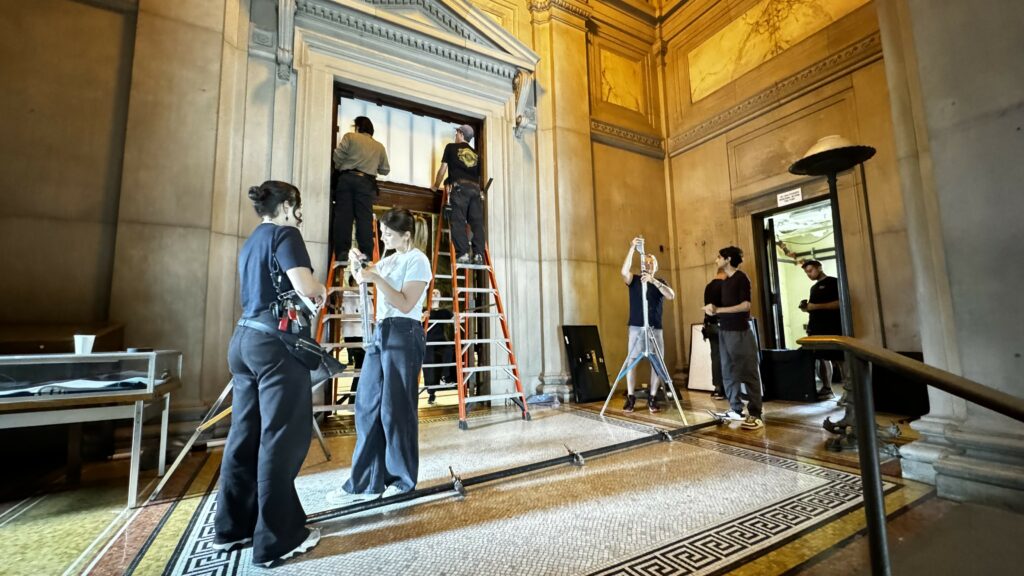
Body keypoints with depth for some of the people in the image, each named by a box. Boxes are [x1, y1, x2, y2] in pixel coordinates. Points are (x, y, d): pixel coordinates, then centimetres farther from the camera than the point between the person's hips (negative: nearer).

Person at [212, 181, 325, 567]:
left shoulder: (251, 242, 19)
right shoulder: (284, 234, -6)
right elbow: (305, 287, -19)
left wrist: (310, 294, 20)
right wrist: (321, 290, 1)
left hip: (244, 339, 9)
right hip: (276, 342, -9)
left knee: (245, 434, 15)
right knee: (281, 437, -1)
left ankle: (232, 527, 27)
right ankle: (277, 539, 9)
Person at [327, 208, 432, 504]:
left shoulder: (417, 260, -7)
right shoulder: (389, 259, 17)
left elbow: (406, 304, -14)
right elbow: (363, 277, 30)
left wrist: (376, 278, -17)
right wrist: (357, 261, 10)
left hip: (404, 335, -8)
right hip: (381, 332, 8)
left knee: (396, 409, -2)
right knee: (367, 406, 7)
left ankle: (403, 481, 15)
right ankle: (366, 483, 16)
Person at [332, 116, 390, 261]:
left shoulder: (350, 137, 12)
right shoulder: (379, 146, 21)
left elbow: (338, 155, 0)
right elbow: (385, 170, 21)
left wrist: (339, 168, 19)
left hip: (347, 178, -1)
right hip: (367, 182, 2)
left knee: (343, 216, -4)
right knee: (365, 218, -2)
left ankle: (342, 254, -12)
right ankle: (366, 256, -9)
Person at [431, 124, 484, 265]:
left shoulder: (451, 147, 16)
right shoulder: (475, 154, 26)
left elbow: (443, 169, 15)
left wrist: (435, 186, 27)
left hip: (460, 187, -4)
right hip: (475, 188, 4)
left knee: (458, 221, -8)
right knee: (477, 222, -2)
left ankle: (463, 254, -17)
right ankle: (478, 255, -9)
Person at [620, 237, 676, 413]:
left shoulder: (660, 282, 12)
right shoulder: (634, 280, 7)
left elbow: (671, 295, -8)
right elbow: (624, 271, -15)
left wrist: (654, 281, -21)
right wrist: (632, 249, -22)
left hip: (655, 328, 2)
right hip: (636, 327, -1)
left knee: (656, 362, -2)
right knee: (631, 361, -6)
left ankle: (652, 398, 8)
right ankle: (630, 398, 1)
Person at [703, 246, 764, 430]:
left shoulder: (741, 278, -7)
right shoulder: (725, 281, 15)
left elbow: (745, 305, -15)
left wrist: (718, 309, -19)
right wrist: (713, 309, 2)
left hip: (740, 332, -8)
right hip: (725, 331, 8)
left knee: (748, 373, -4)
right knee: (728, 373, 9)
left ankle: (755, 415, 0)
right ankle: (736, 410, 17)